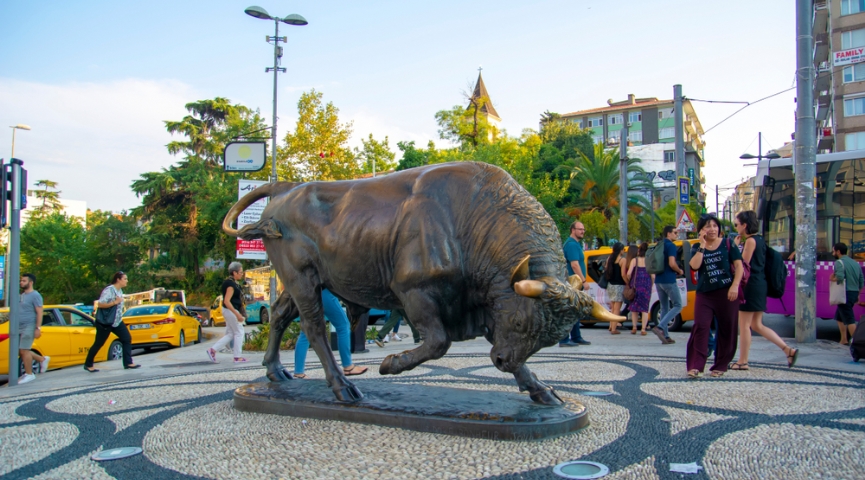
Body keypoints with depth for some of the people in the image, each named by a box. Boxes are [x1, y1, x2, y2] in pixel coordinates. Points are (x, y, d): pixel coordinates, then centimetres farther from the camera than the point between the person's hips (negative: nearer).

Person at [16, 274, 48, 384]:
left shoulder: (35, 295, -10)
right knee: (21, 351, 10)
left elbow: (39, 313, -15)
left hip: (29, 327, -9)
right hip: (20, 327, 9)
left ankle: (29, 374, 2)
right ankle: (43, 359, 24)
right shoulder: (22, 295, 16)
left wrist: (38, 328, -20)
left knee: (24, 351, -7)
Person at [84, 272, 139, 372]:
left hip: (117, 321, 8)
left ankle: (128, 363, 0)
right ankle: (88, 365, 19)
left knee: (127, 339, -1)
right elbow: (100, 304, -28)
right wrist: (115, 302, -29)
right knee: (98, 344, 4)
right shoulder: (109, 290, -20)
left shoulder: (119, 290, 7)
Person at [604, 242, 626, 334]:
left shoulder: (609, 258, 6)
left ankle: (611, 326, 24)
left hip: (610, 285, 6)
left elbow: (606, 271, 8)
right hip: (619, 286, -6)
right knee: (617, 309, -2)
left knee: (613, 307, 20)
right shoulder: (622, 260, -12)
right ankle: (614, 329, -4)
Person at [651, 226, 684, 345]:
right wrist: (680, 271, -2)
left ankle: (665, 336, 9)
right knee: (677, 306, 0)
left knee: (664, 308, 11)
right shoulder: (671, 246, -10)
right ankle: (660, 327, -16)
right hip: (669, 281, -8)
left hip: (658, 280, 8)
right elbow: (672, 264, -22)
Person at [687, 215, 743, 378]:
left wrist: (735, 286, -13)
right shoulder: (697, 248, 7)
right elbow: (695, 265, -10)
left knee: (727, 329, 2)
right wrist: (702, 245, -11)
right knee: (700, 327, -10)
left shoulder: (728, 244, 3)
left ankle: (720, 366, 14)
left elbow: (738, 265, -2)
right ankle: (695, 366, -10)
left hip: (726, 292, -1)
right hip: (704, 293, 1)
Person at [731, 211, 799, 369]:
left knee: (744, 325, -1)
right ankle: (788, 350, 10)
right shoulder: (759, 239, 16)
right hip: (760, 285, 10)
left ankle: (742, 361, 5)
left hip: (752, 285, -10)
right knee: (756, 325, 14)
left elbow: (743, 263, -15)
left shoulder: (750, 240, -12)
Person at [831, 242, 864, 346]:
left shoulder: (839, 262, -11)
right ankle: (844, 340, 22)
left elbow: (840, 277, -27)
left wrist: (832, 279, -7)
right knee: (839, 316, 21)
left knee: (849, 320, -7)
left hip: (845, 294, -9)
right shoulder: (855, 263, 15)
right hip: (854, 293, 9)